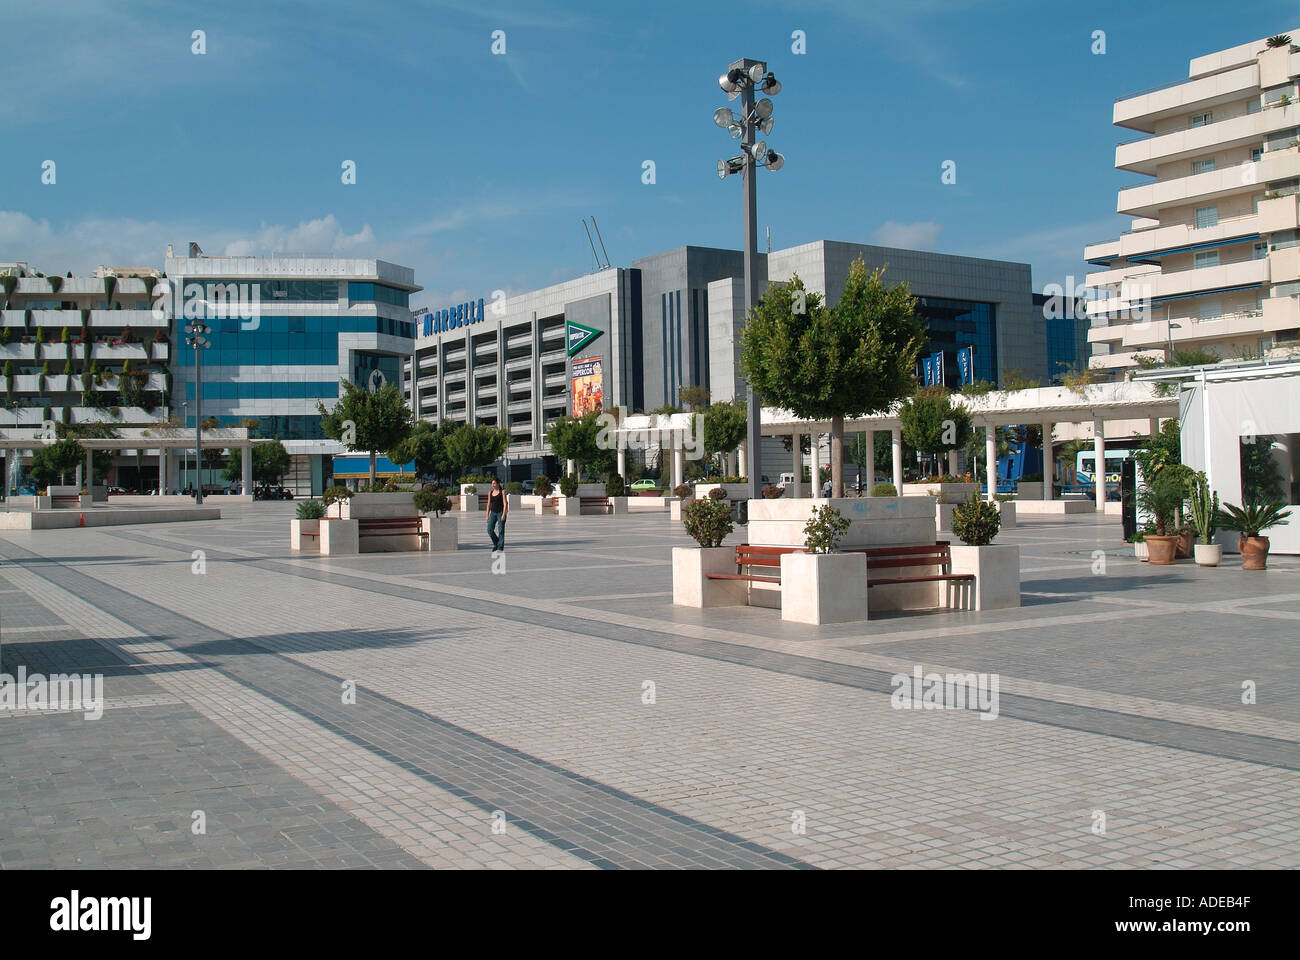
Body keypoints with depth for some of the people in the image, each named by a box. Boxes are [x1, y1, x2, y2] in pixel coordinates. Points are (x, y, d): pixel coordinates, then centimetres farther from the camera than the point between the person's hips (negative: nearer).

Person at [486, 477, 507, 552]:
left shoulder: (502, 492, -4)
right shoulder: (490, 492, 10)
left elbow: (505, 504, -9)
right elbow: (489, 504, 13)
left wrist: (504, 514, -18)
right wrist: (487, 515, 8)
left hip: (501, 513, -4)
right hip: (493, 513, 5)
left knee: (501, 531, -5)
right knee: (490, 530, -6)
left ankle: (500, 548, -2)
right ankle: (496, 544, 16)